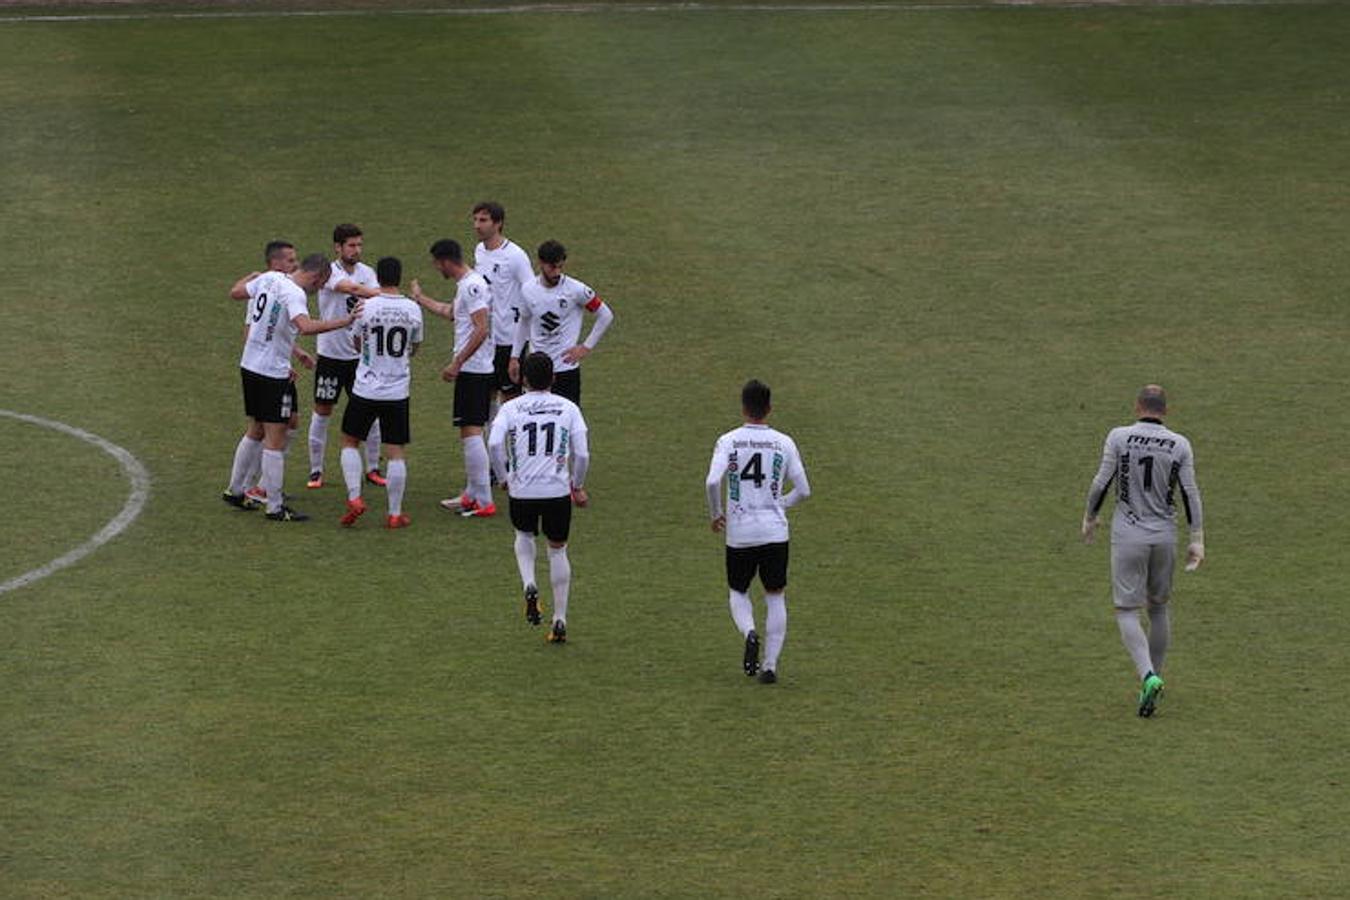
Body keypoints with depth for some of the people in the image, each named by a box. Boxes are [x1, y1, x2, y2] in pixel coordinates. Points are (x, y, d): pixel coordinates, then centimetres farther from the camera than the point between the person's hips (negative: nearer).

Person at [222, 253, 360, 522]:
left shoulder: (269, 278, 2)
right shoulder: (294, 295, -22)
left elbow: (236, 292, 16)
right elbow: (306, 327, -39)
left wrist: (250, 277, 35)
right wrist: (345, 321, -37)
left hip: (249, 366, 9)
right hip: (272, 375, -9)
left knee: (256, 432, 23)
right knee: (275, 440, -1)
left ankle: (235, 491, 32)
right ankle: (275, 507, 3)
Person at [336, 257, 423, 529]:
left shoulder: (367, 307, -10)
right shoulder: (413, 309, -3)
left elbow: (358, 344, 5)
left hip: (366, 389, -1)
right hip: (398, 391, 1)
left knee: (350, 441, 15)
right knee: (396, 452, 6)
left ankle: (354, 499, 2)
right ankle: (395, 514, 8)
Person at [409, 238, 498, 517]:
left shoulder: (472, 286, -16)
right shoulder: (466, 284, 16)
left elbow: (481, 330, -24)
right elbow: (450, 313, 35)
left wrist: (456, 364, -22)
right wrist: (420, 298, 48)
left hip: (472, 369, -10)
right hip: (474, 369, 10)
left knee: (471, 431, -10)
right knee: (470, 431, 16)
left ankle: (484, 502, -10)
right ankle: (471, 494, 24)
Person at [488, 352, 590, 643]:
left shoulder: (511, 408, 1)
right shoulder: (568, 408, 2)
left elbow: (494, 444, -14)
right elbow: (582, 454, -2)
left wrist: (504, 478, 0)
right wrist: (578, 486, 14)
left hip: (521, 490, 0)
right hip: (557, 489, 0)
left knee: (524, 535, 29)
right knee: (557, 549, 15)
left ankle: (529, 585, 2)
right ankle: (560, 621, 12)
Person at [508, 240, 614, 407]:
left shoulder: (576, 290, -12)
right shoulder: (528, 290, -1)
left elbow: (606, 316, -2)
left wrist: (586, 347, -6)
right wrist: (514, 357, 15)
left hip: (566, 368, -4)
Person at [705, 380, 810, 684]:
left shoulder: (728, 442, -5)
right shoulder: (784, 443, -1)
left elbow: (712, 481, -17)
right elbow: (803, 490, 2)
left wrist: (716, 514, 0)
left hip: (739, 534, -1)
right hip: (775, 532, 1)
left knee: (738, 593, 18)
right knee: (775, 597, 13)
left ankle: (749, 633, -12)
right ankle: (770, 664, 6)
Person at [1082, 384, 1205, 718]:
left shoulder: (1119, 437, -8)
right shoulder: (1179, 445, -2)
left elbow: (1101, 483, -6)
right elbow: (1190, 493, -3)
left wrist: (1089, 517, 10)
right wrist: (1197, 540, 1)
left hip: (1128, 535, -3)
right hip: (1165, 536, 3)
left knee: (1127, 611, 1)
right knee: (1158, 607, 19)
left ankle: (1148, 676, -20)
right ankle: (1153, 680, 23)